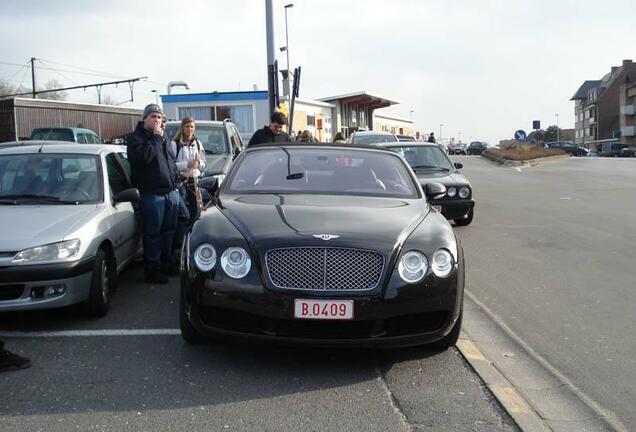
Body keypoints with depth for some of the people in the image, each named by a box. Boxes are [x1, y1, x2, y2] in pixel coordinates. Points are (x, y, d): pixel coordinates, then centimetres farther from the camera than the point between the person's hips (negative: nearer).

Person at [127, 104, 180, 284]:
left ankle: (167, 263, 25)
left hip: (171, 192, 7)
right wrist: (156, 138, -15)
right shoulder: (136, 137, -3)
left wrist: (175, 184, 18)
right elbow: (144, 156, -23)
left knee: (169, 231, 13)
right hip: (152, 193, -7)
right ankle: (152, 269, 4)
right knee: (153, 233, -3)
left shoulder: (163, 138, 20)